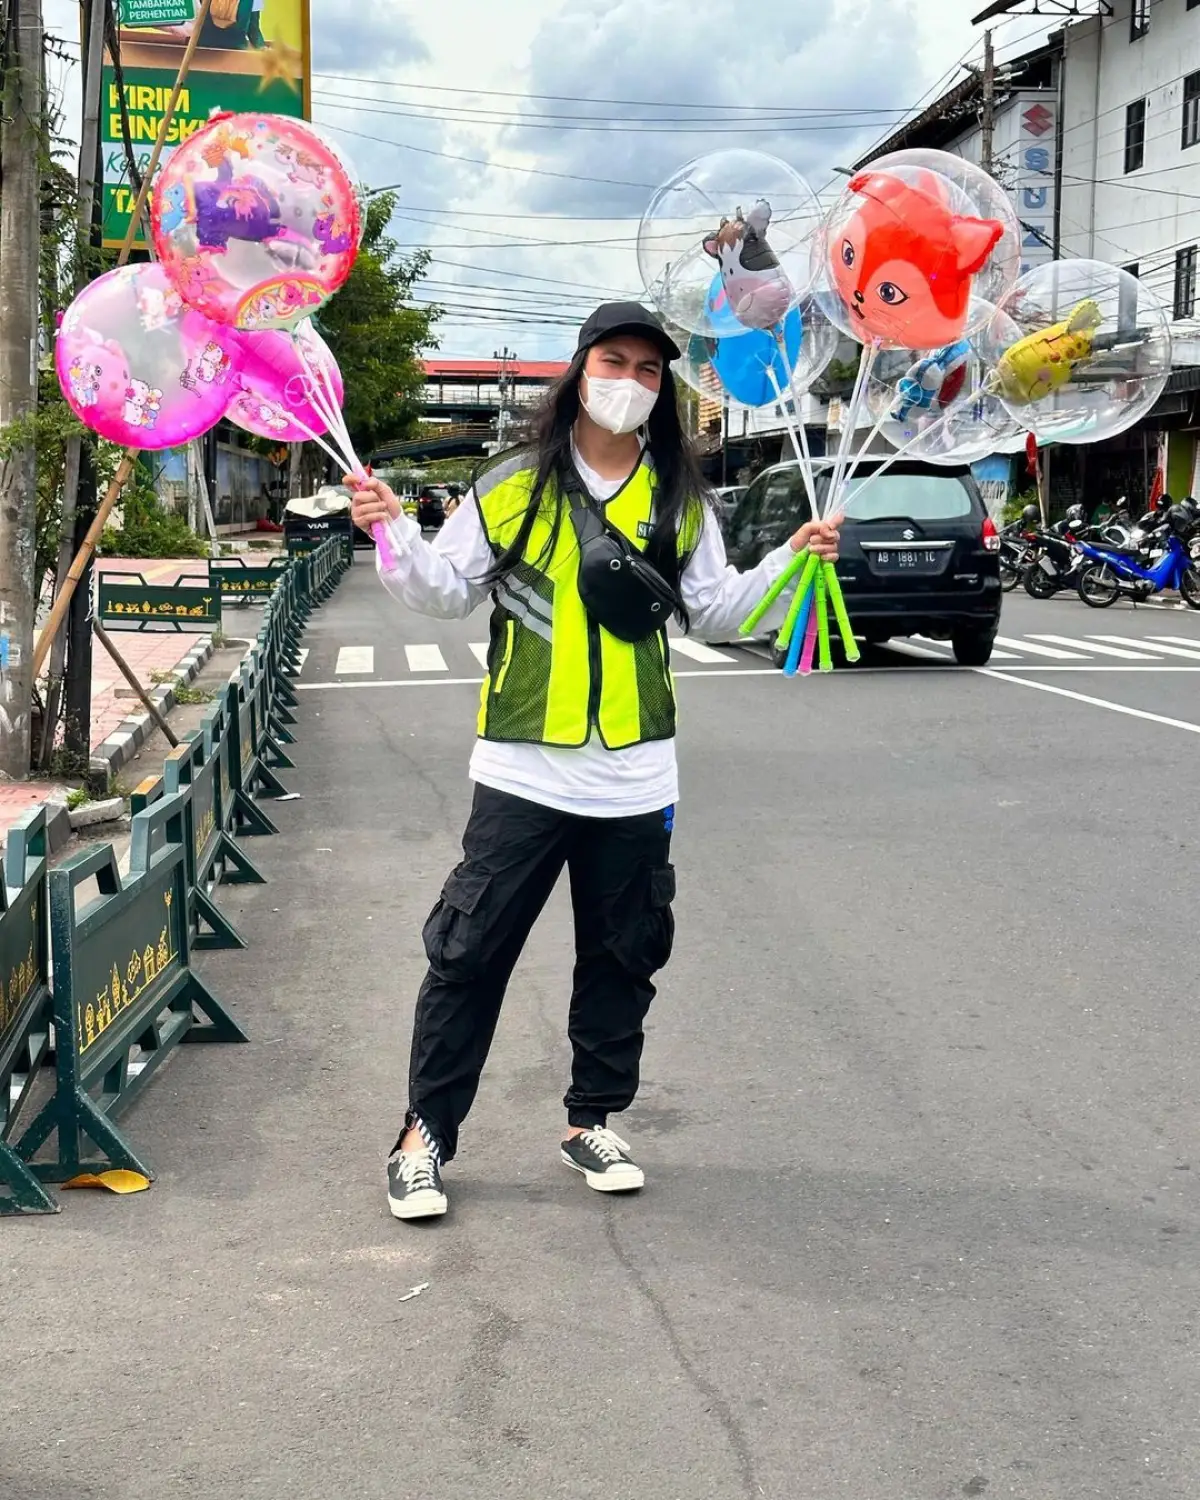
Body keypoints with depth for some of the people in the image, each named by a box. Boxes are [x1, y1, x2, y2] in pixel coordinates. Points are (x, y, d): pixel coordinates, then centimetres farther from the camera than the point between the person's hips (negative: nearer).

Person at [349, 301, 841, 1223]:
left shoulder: (681, 499, 9)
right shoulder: (515, 487, 1)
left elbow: (712, 609, 12)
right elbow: (447, 591, 4)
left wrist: (791, 562, -1)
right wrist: (395, 537, -13)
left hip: (635, 777, 3)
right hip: (524, 768, -3)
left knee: (622, 957, 12)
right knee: (472, 952, -1)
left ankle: (594, 1121, 27)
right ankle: (427, 1133, 9)